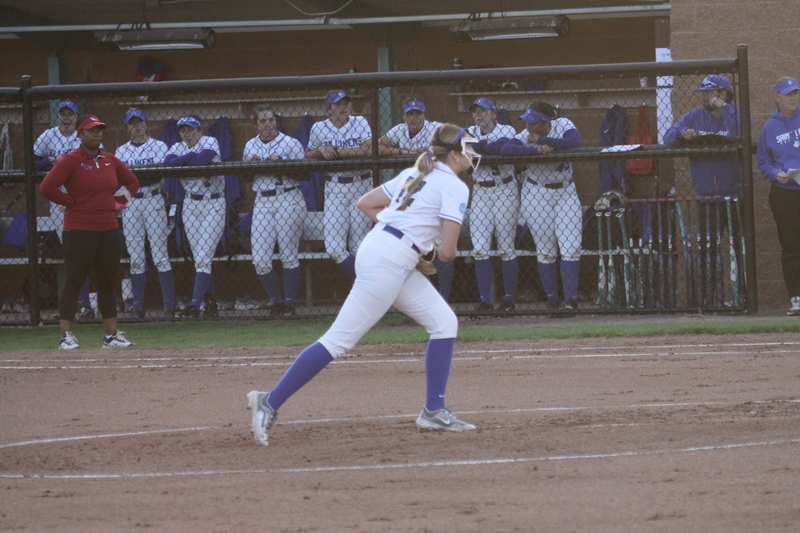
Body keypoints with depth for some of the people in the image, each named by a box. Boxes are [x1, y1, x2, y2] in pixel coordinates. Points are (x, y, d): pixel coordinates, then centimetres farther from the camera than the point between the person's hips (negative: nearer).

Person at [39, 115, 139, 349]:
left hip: (109, 230, 6)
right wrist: (72, 203, -11)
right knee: (73, 281, -6)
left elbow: (132, 182, 25)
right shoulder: (70, 161, -7)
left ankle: (112, 335, 15)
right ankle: (66, 336, -5)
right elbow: (47, 187, -16)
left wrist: (116, 202, 10)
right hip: (79, 230, -6)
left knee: (108, 283, 10)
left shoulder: (110, 160, 12)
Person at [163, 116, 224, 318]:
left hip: (214, 204, -5)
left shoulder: (210, 142, -5)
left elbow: (203, 159, -25)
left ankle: (195, 304, -17)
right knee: (199, 258, 5)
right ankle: (210, 302, 13)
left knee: (203, 257, -12)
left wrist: (180, 163, -10)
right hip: (190, 205, 5)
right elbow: (167, 164, -12)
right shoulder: (178, 148, 7)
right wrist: (191, 156, -17)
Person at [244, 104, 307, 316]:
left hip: (289, 200, -4)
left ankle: (289, 302, 7)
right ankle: (276, 301, 12)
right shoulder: (251, 146, 11)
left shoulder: (291, 144, -3)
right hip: (262, 202, 4)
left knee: (289, 255, -2)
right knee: (259, 260, -3)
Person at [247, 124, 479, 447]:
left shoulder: (414, 174, 19)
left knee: (444, 322, 12)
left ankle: (434, 412, 11)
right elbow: (448, 251, -11)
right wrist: (441, 254, 13)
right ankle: (270, 402, -10)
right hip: (388, 263, -10)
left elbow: (365, 203, 23)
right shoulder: (454, 187, -6)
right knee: (340, 339, -10)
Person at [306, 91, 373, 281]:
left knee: (360, 249, -1)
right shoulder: (319, 128, 4)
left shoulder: (359, 123, -1)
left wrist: (337, 151, -15)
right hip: (334, 189, 2)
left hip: (361, 186, -2)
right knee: (334, 248, -10)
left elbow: (368, 150, -16)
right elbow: (308, 155, 15)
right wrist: (321, 150, -7)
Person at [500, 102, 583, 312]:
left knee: (571, 246, -8)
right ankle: (552, 297, 9)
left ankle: (571, 298, -7)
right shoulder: (526, 136, -9)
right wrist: (536, 149, -35)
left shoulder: (563, 125, -8)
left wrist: (542, 141, -27)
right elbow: (505, 149, -25)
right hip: (536, 195, 0)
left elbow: (576, 143, -27)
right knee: (546, 250, 0)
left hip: (566, 192, 0)